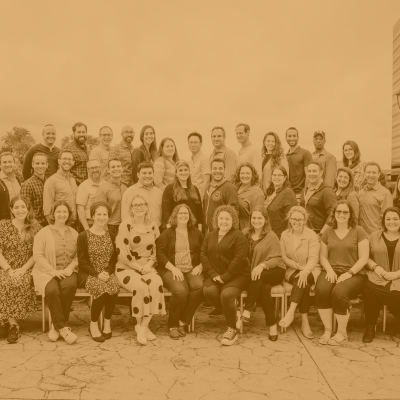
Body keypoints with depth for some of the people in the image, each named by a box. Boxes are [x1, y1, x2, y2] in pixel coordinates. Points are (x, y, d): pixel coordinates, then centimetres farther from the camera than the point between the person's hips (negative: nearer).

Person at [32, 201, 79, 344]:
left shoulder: (74, 233, 14)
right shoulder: (43, 233, 3)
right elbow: (37, 256, -6)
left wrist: (71, 267, -10)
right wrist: (53, 271, -17)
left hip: (68, 272, 2)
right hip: (47, 272, -2)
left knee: (69, 285, -32)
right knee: (52, 290, -34)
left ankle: (56, 325, -18)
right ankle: (63, 327, -23)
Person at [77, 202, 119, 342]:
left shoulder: (111, 236, 14)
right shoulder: (83, 236, 1)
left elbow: (114, 258, 10)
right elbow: (82, 260, -5)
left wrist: (107, 272, -11)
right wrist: (97, 274, -17)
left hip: (107, 273, 3)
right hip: (88, 274, -3)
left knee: (114, 286, -31)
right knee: (101, 287, -34)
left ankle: (107, 322, -12)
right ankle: (93, 325, -14)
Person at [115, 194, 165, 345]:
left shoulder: (153, 227, 8)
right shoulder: (125, 225, -6)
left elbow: (156, 251, 11)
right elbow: (122, 253, -12)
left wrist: (149, 265, -7)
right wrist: (139, 267, -14)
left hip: (147, 268, 4)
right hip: (127, 268, -3)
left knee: (157, 283, -29)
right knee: (141, 286, -33)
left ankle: (143, 326, -19)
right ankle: (140, 325, -11)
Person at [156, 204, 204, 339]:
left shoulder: (196, 233, 16)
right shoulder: (167, 233, 8)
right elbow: (160, 254, -1)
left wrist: (200, 266, -5)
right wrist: (173, 268, -14)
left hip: (192, 270, 3)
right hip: (171, 270, -2)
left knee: (199, 286, -30)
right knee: (180, 290, -32)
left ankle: (183, 322, -14)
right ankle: (173, 325, -11)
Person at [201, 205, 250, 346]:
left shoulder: (238, 236, -3)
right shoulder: (209, 236, 14)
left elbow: (239, 258, -14)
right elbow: (203, 255, 6)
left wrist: (225, 276, -18)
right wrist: (214, 274, -9)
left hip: (237, 275, -5)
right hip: (215, 275, 5)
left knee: (226, 294, -31)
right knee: (208, 291, -26)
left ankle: (232, 330, -11)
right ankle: (230, 313, -2)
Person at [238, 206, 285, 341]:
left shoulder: (271, 236, -4)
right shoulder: (245, 233, 8)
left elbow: (276, 259, -10)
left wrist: (262, 265, -30)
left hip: (274, 271, -3)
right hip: (256, 273, 3)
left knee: (258, 277, -37)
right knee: (264, 288, -31)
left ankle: (247, 311, -29)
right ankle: (272, 325, -23)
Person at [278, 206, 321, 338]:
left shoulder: (311, 235, -6)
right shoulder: (284, 235, 5)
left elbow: (313, 258, -17)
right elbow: (284, 257, 1)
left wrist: (305, 271, -37)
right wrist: (299, 266, -16)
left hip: (311, 270, -2)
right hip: (292, 271, 2)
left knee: (303, 279, -36)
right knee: (303, 284, -31)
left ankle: (291, 312, -39)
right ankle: (305, 323, -32)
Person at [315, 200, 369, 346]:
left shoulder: (358, 231, 4)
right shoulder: (328, 232, 14)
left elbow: (364, 258, -2)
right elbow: (323, 256, 13)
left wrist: (349, 273, -14)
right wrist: (330, 270, -6)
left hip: (353, 274, -2)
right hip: (331, 272, 3)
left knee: (339, 292, -34)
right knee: (321, 290, -31)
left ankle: (342, 332, -12)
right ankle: (327, 330, -15)